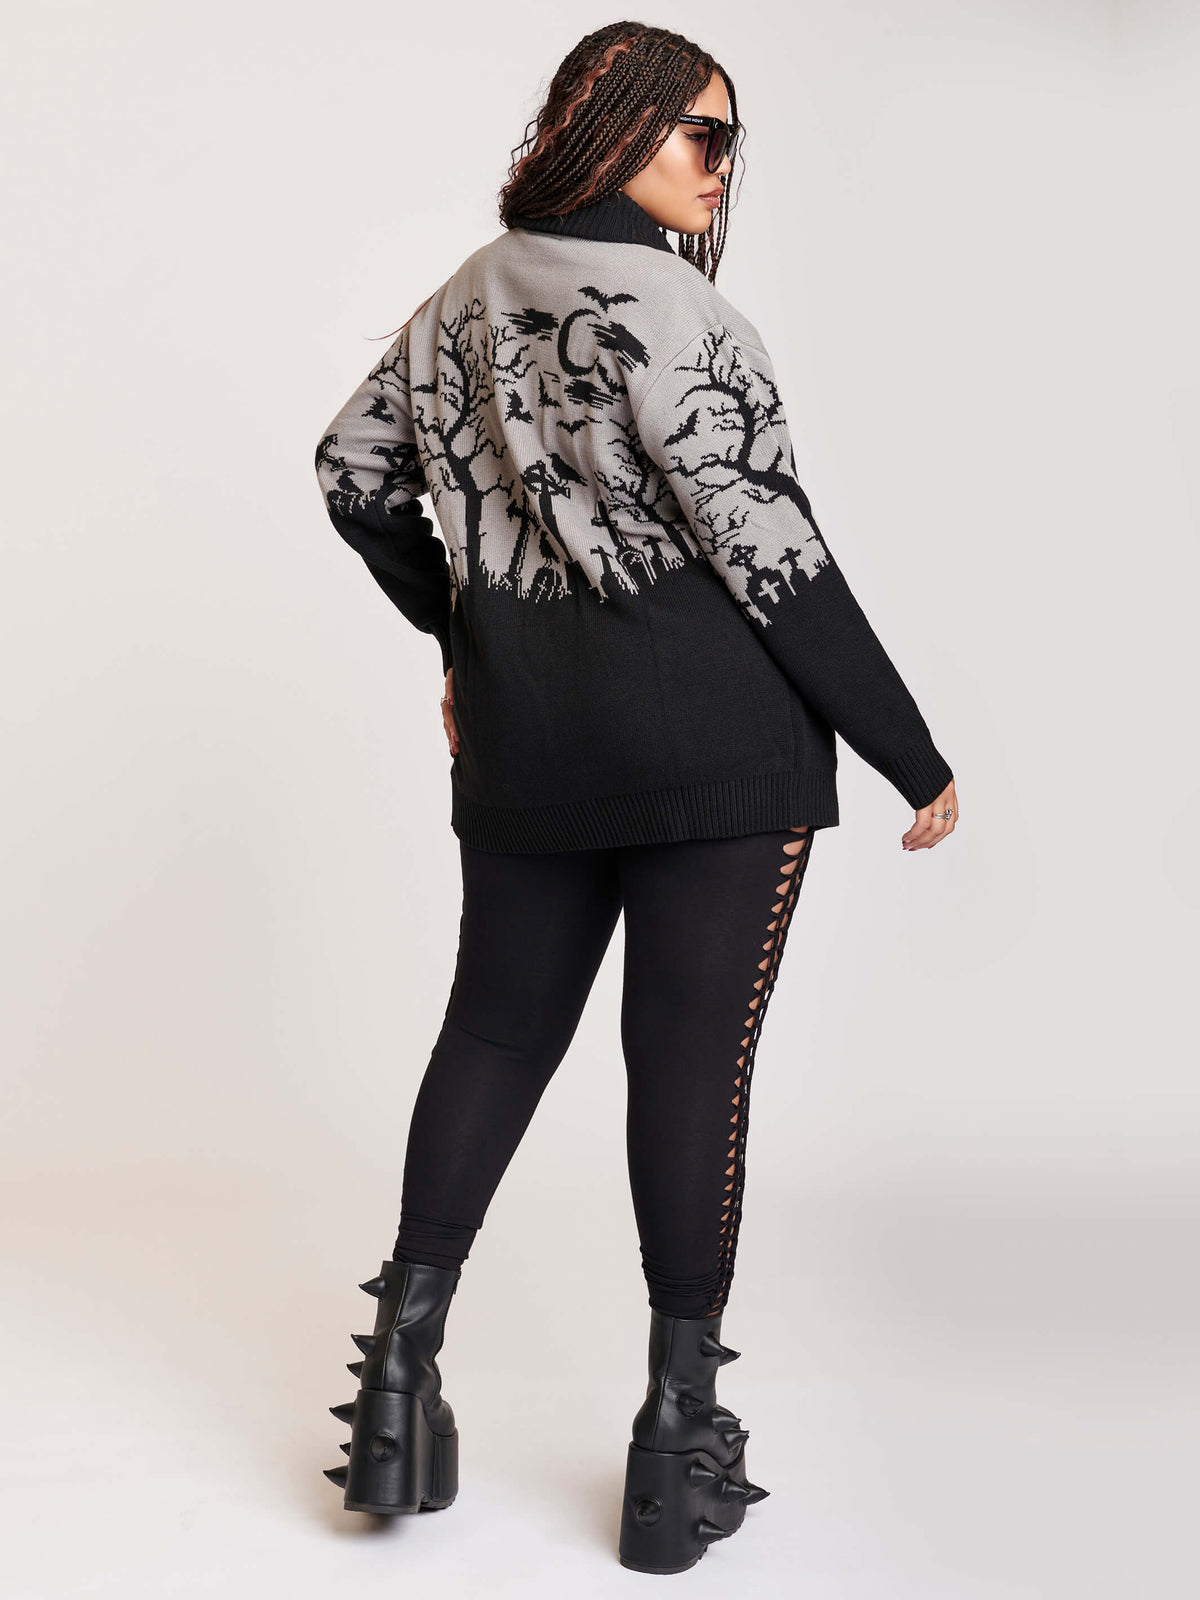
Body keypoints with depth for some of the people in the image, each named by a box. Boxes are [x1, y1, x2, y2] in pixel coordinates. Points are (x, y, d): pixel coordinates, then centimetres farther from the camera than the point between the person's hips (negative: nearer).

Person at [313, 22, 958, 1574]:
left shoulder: (464, 302, 10)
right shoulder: (668, 306, -12)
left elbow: (352, 470, 20)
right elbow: (762, 541, -15)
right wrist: (911, 752, -9)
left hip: (524, 744, 6)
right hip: (720, 741, -6)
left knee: (495, 1029, 16)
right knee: (691, 1057, 1)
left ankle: (399, 1371, 18)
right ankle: (677, 1434, 10)